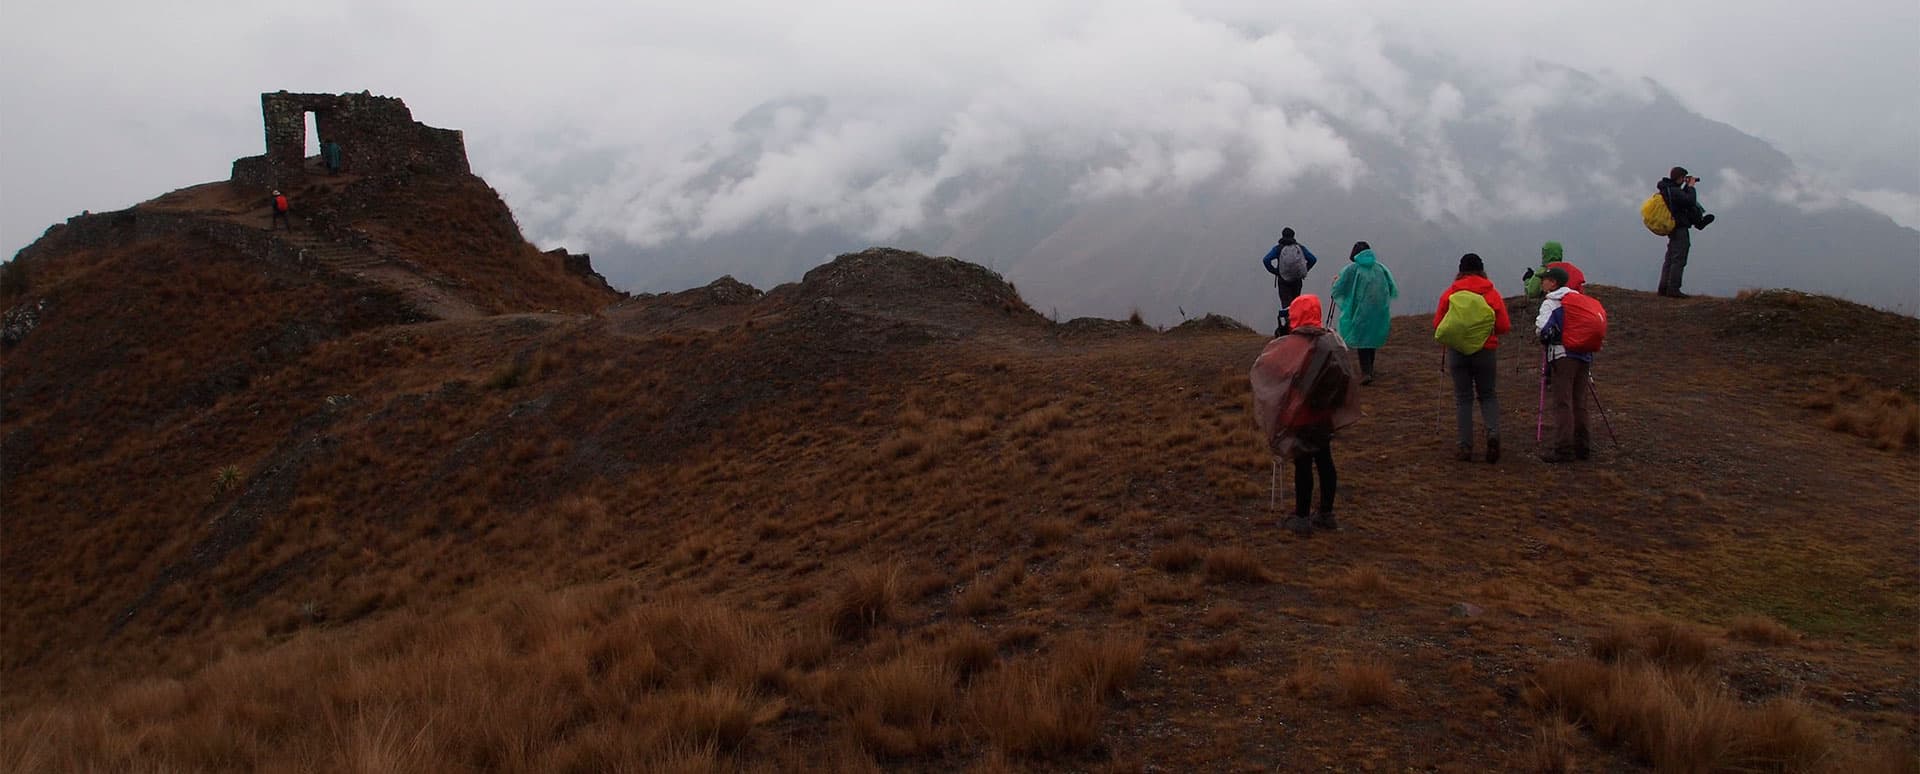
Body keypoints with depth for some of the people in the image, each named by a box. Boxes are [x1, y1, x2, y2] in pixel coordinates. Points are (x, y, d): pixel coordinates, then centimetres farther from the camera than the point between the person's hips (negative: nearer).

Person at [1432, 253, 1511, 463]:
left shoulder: (1450, 294, -3)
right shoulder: (1493, 294, -2)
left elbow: (1438, 323, -1)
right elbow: (1504, 326, -3)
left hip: (1458, 350, 0)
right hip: (1486, 351, 0)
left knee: (1463, 398, 6)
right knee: (1487, 395, 14)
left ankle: (1464, 446, 3)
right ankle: (1493, 432, -10)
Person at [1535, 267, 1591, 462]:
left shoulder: (1550, 303, -4)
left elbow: (1542, 329, -15)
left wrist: (1536, 325, 4)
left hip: (1562, 356, -7)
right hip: (1584, 356, 7)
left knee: (1561, 403, -7)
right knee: (1579, 403, 13)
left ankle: (1563, 449, -10)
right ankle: (1581, 446, 17)